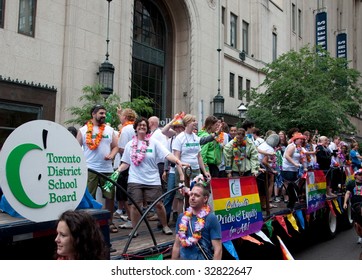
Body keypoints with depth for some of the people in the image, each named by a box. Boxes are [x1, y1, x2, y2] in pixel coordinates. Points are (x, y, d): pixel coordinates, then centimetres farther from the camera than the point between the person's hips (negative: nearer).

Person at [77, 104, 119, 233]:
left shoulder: (109, 130, 10)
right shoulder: (83, 130, 2)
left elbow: (115, 146, 12)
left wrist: (111, 155, -8)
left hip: (107, 169, 3)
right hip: (89, 169, -3)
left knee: (110, 196, 6)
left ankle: (110, 222, 20)